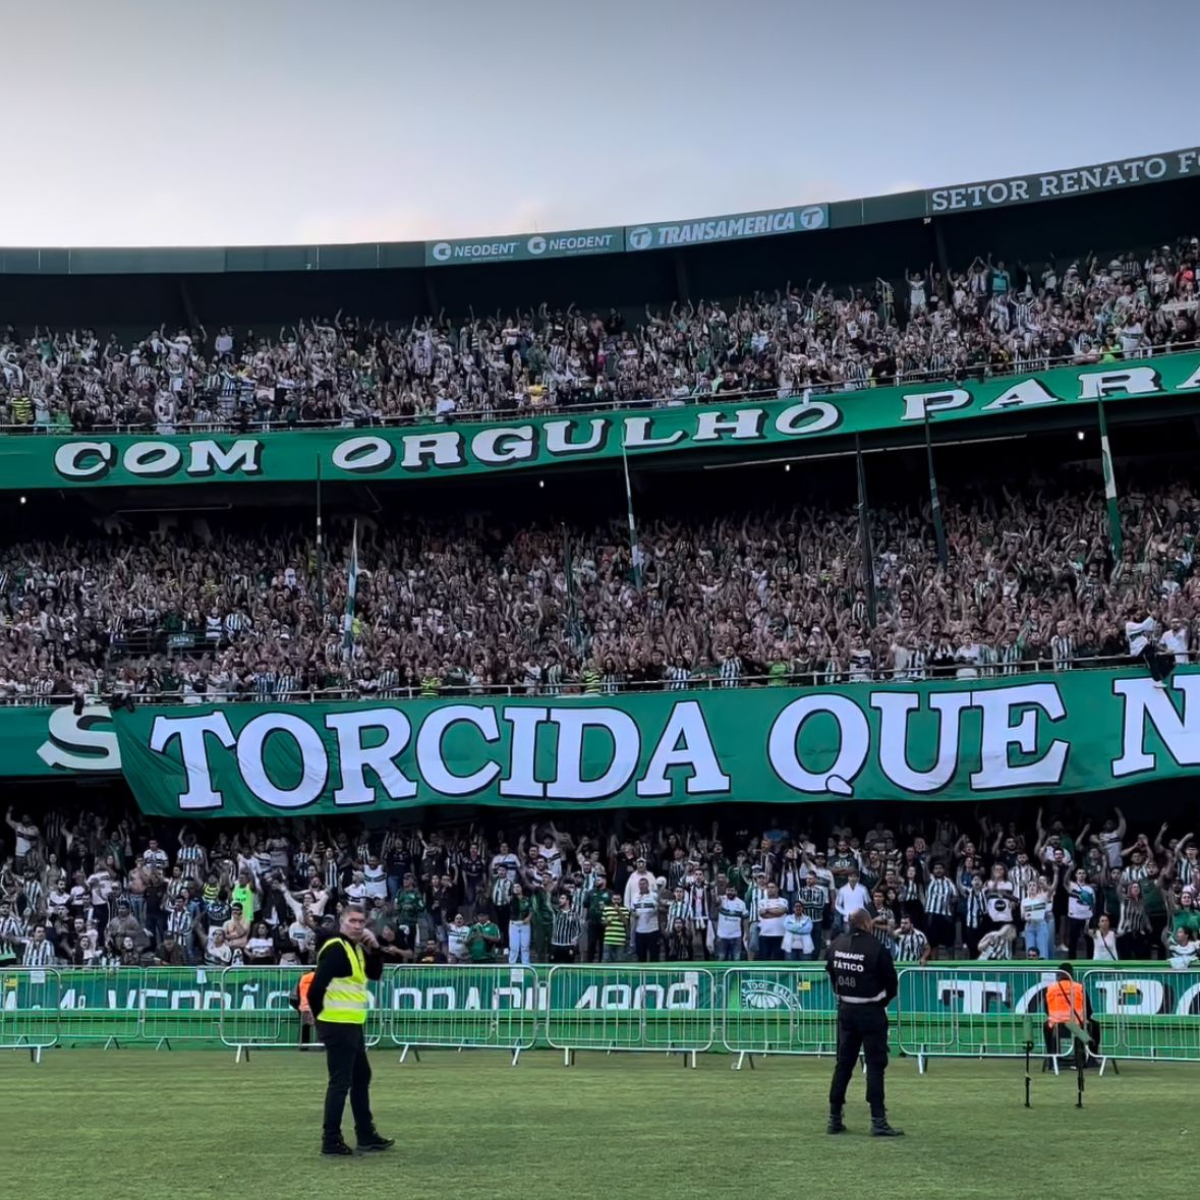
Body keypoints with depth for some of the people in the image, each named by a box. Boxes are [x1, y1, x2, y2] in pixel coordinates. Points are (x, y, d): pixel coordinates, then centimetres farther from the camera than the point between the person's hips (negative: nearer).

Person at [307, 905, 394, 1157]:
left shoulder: (357, 948, 13)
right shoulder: (335, 949, -16)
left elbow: (375, 974, 16)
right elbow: (317, 987, -21)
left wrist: (374, 948, 1)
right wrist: (322, 1015, -10)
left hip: (352, 1025, 10)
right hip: (338, 1026, -10)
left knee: (361, 1077, 17)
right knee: (340, 1082, -6)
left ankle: (366, 1135, 26)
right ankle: (331, 1140, 0)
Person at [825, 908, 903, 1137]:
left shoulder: (835, 945, -1)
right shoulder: (876, 948, -17)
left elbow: (831, 974, 9)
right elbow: (891, 983, -9)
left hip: (845, 1011, 6)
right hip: (871, 1012, -6)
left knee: (843, 1063, 13)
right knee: (875, 1065, -2)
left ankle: (835, 1120, 16)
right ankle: (878, 1122, -5)